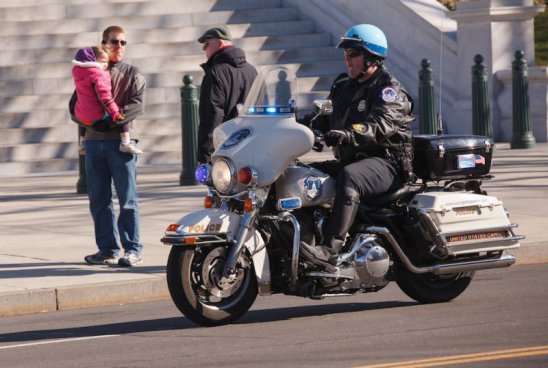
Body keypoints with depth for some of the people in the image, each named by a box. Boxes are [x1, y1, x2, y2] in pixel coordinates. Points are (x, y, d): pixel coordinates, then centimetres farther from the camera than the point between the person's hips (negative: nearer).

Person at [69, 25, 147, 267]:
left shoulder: (132, 74, 8)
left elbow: (137, 105, -6)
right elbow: (74, 106, 15)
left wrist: (111, 119, -17)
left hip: (120, 141, -4)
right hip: (94, 140, 4)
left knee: (127, 199, -6)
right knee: (99, 199, 5)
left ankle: (132, 250, -4)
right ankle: (107, 249, 10)